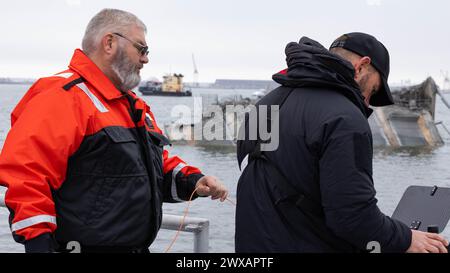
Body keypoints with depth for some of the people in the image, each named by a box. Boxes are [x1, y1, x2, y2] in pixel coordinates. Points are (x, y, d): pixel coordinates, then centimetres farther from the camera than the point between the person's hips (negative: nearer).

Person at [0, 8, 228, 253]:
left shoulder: (134, 106, 17)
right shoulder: (62, 97, -14)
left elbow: (159, 164, 25)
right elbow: (25, 172, -23)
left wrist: (192, 182, 5)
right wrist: (38, 243, -28)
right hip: (84, 245, -9)